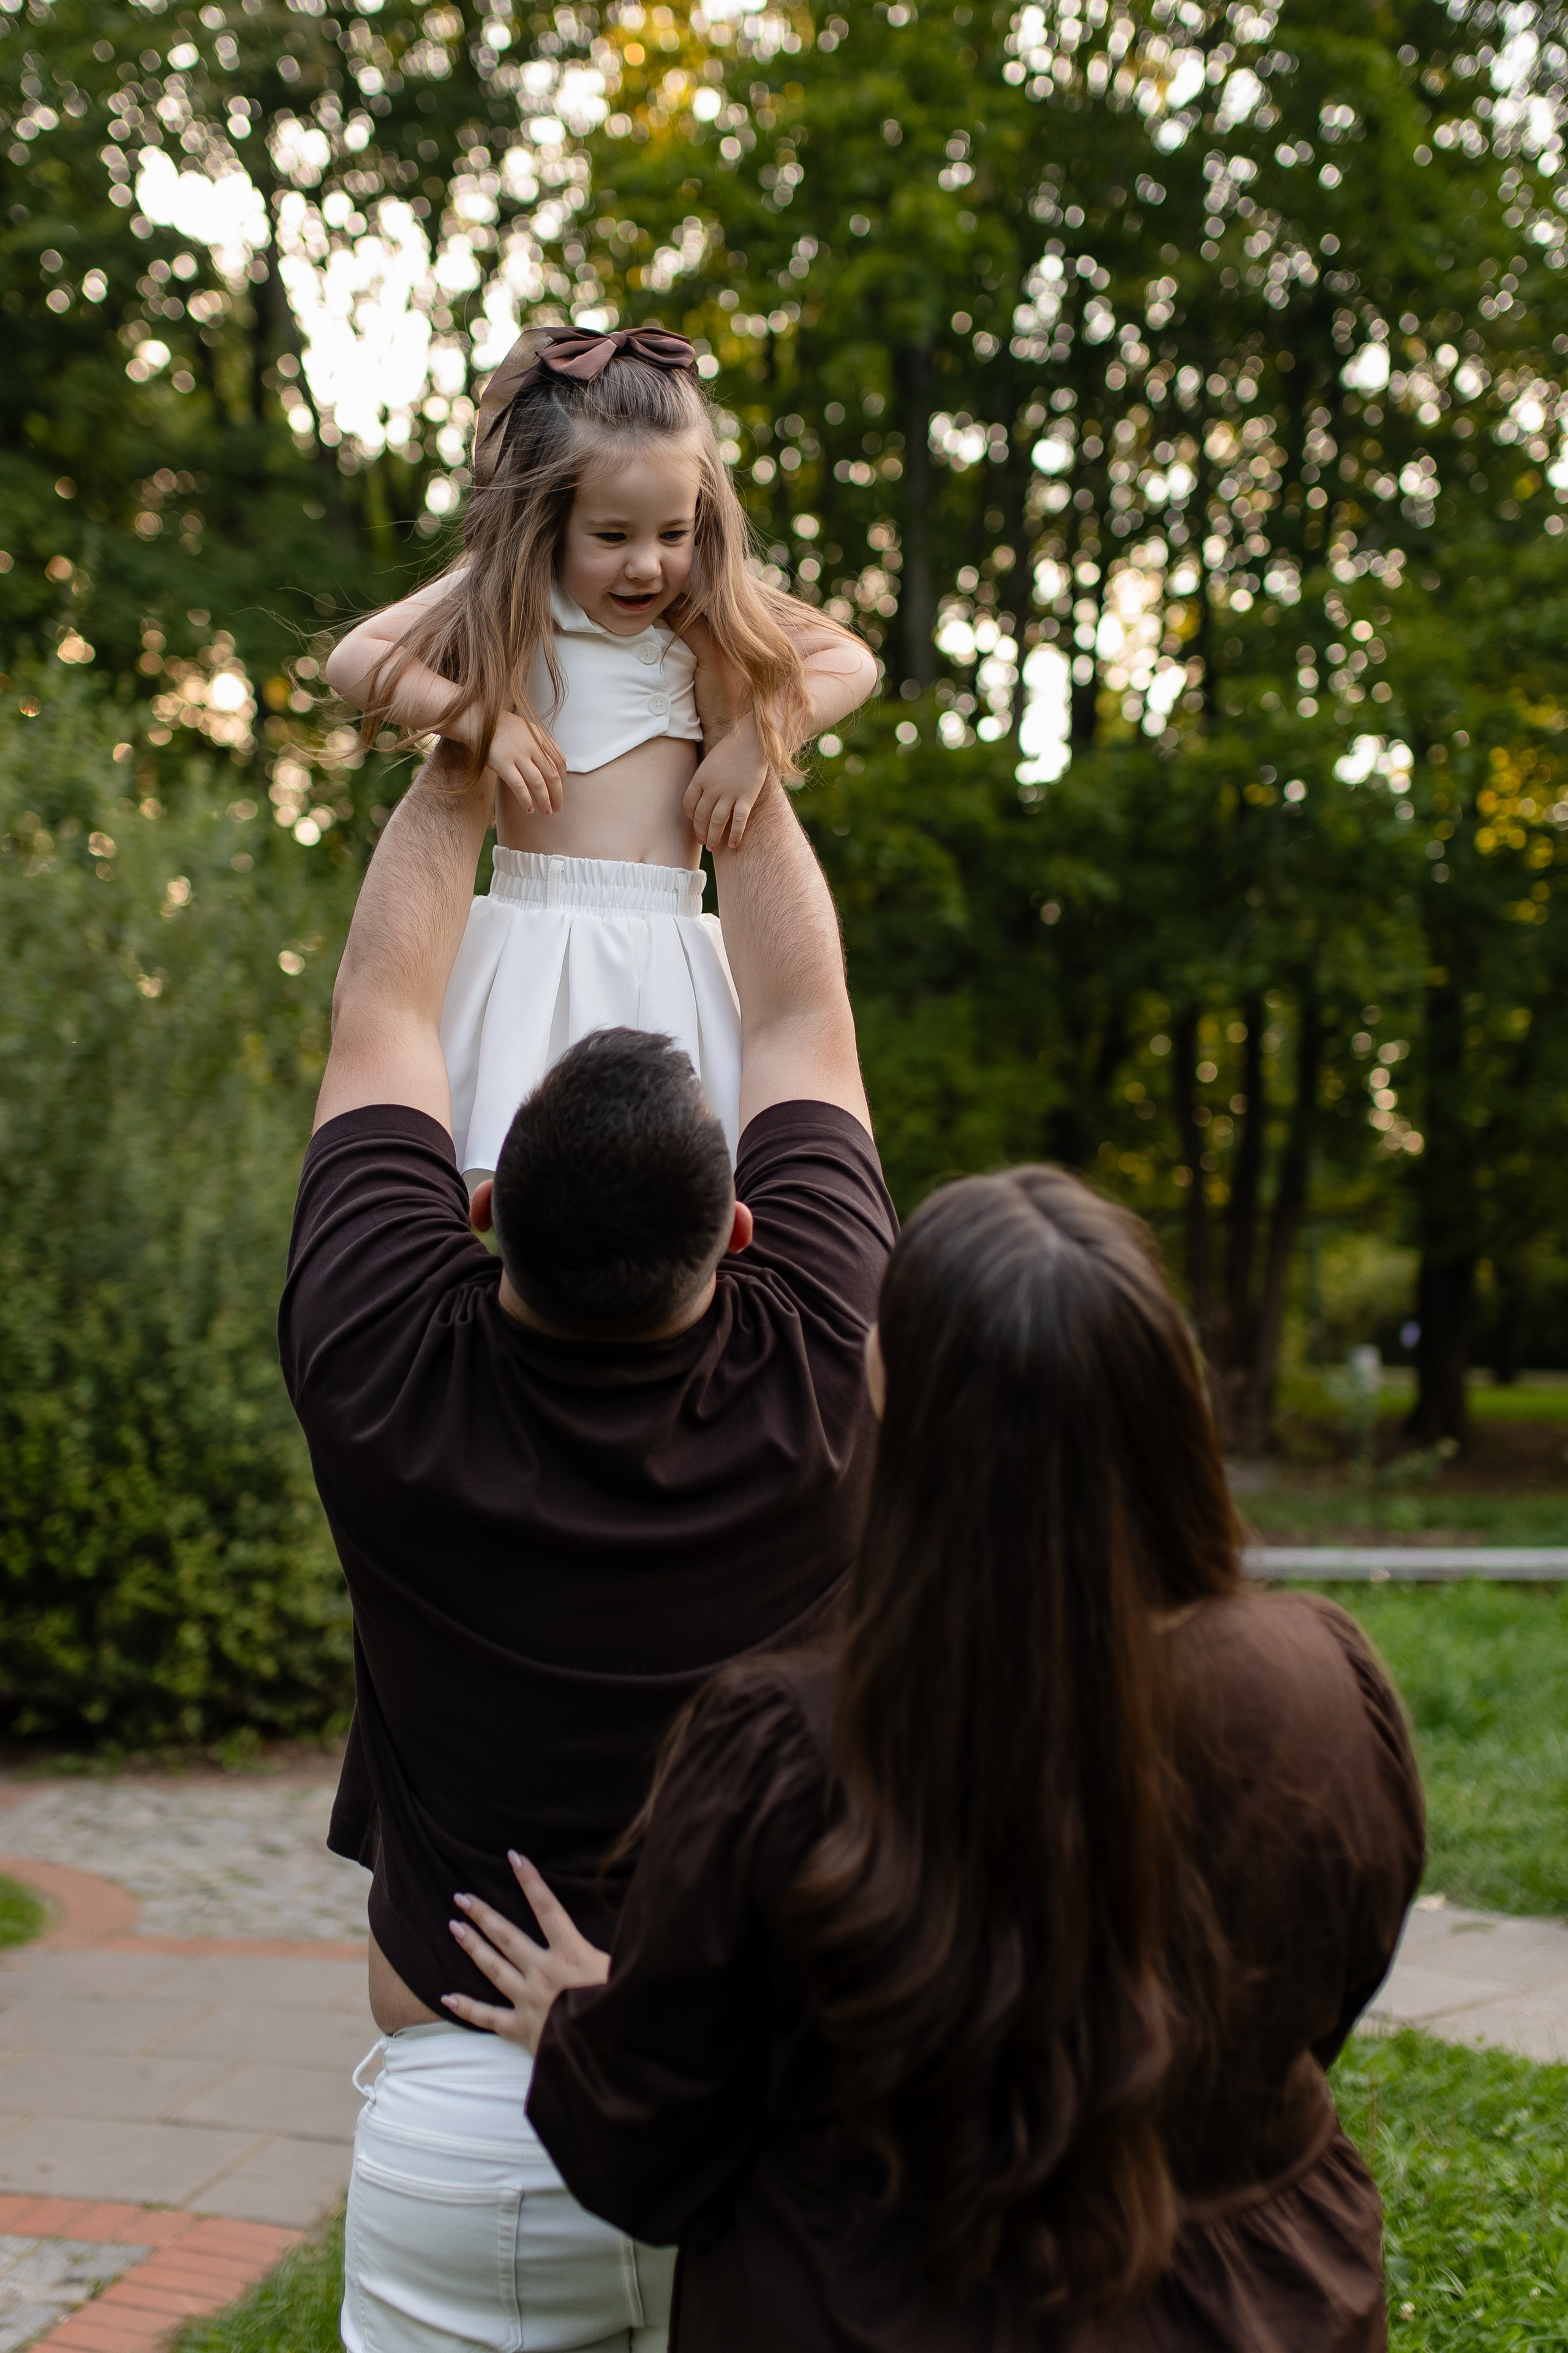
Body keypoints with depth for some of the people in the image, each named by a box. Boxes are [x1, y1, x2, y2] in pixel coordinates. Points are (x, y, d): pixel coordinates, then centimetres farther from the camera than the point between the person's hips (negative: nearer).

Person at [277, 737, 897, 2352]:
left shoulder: (385, 1374, -15)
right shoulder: (812, 1376, -14)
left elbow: (379, 1011, 3)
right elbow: (801, 1017, 3)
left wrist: (455, 773, 15)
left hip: (460, 2117, 0)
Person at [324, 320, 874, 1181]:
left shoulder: (704, 613, 7)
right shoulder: (503, 599, 2)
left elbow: (852, 664, 7)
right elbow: (354, 661, -2)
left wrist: (751, 745, -7)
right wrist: (483, 718, -14)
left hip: (669, 945, 2)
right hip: (534, 936, -2)